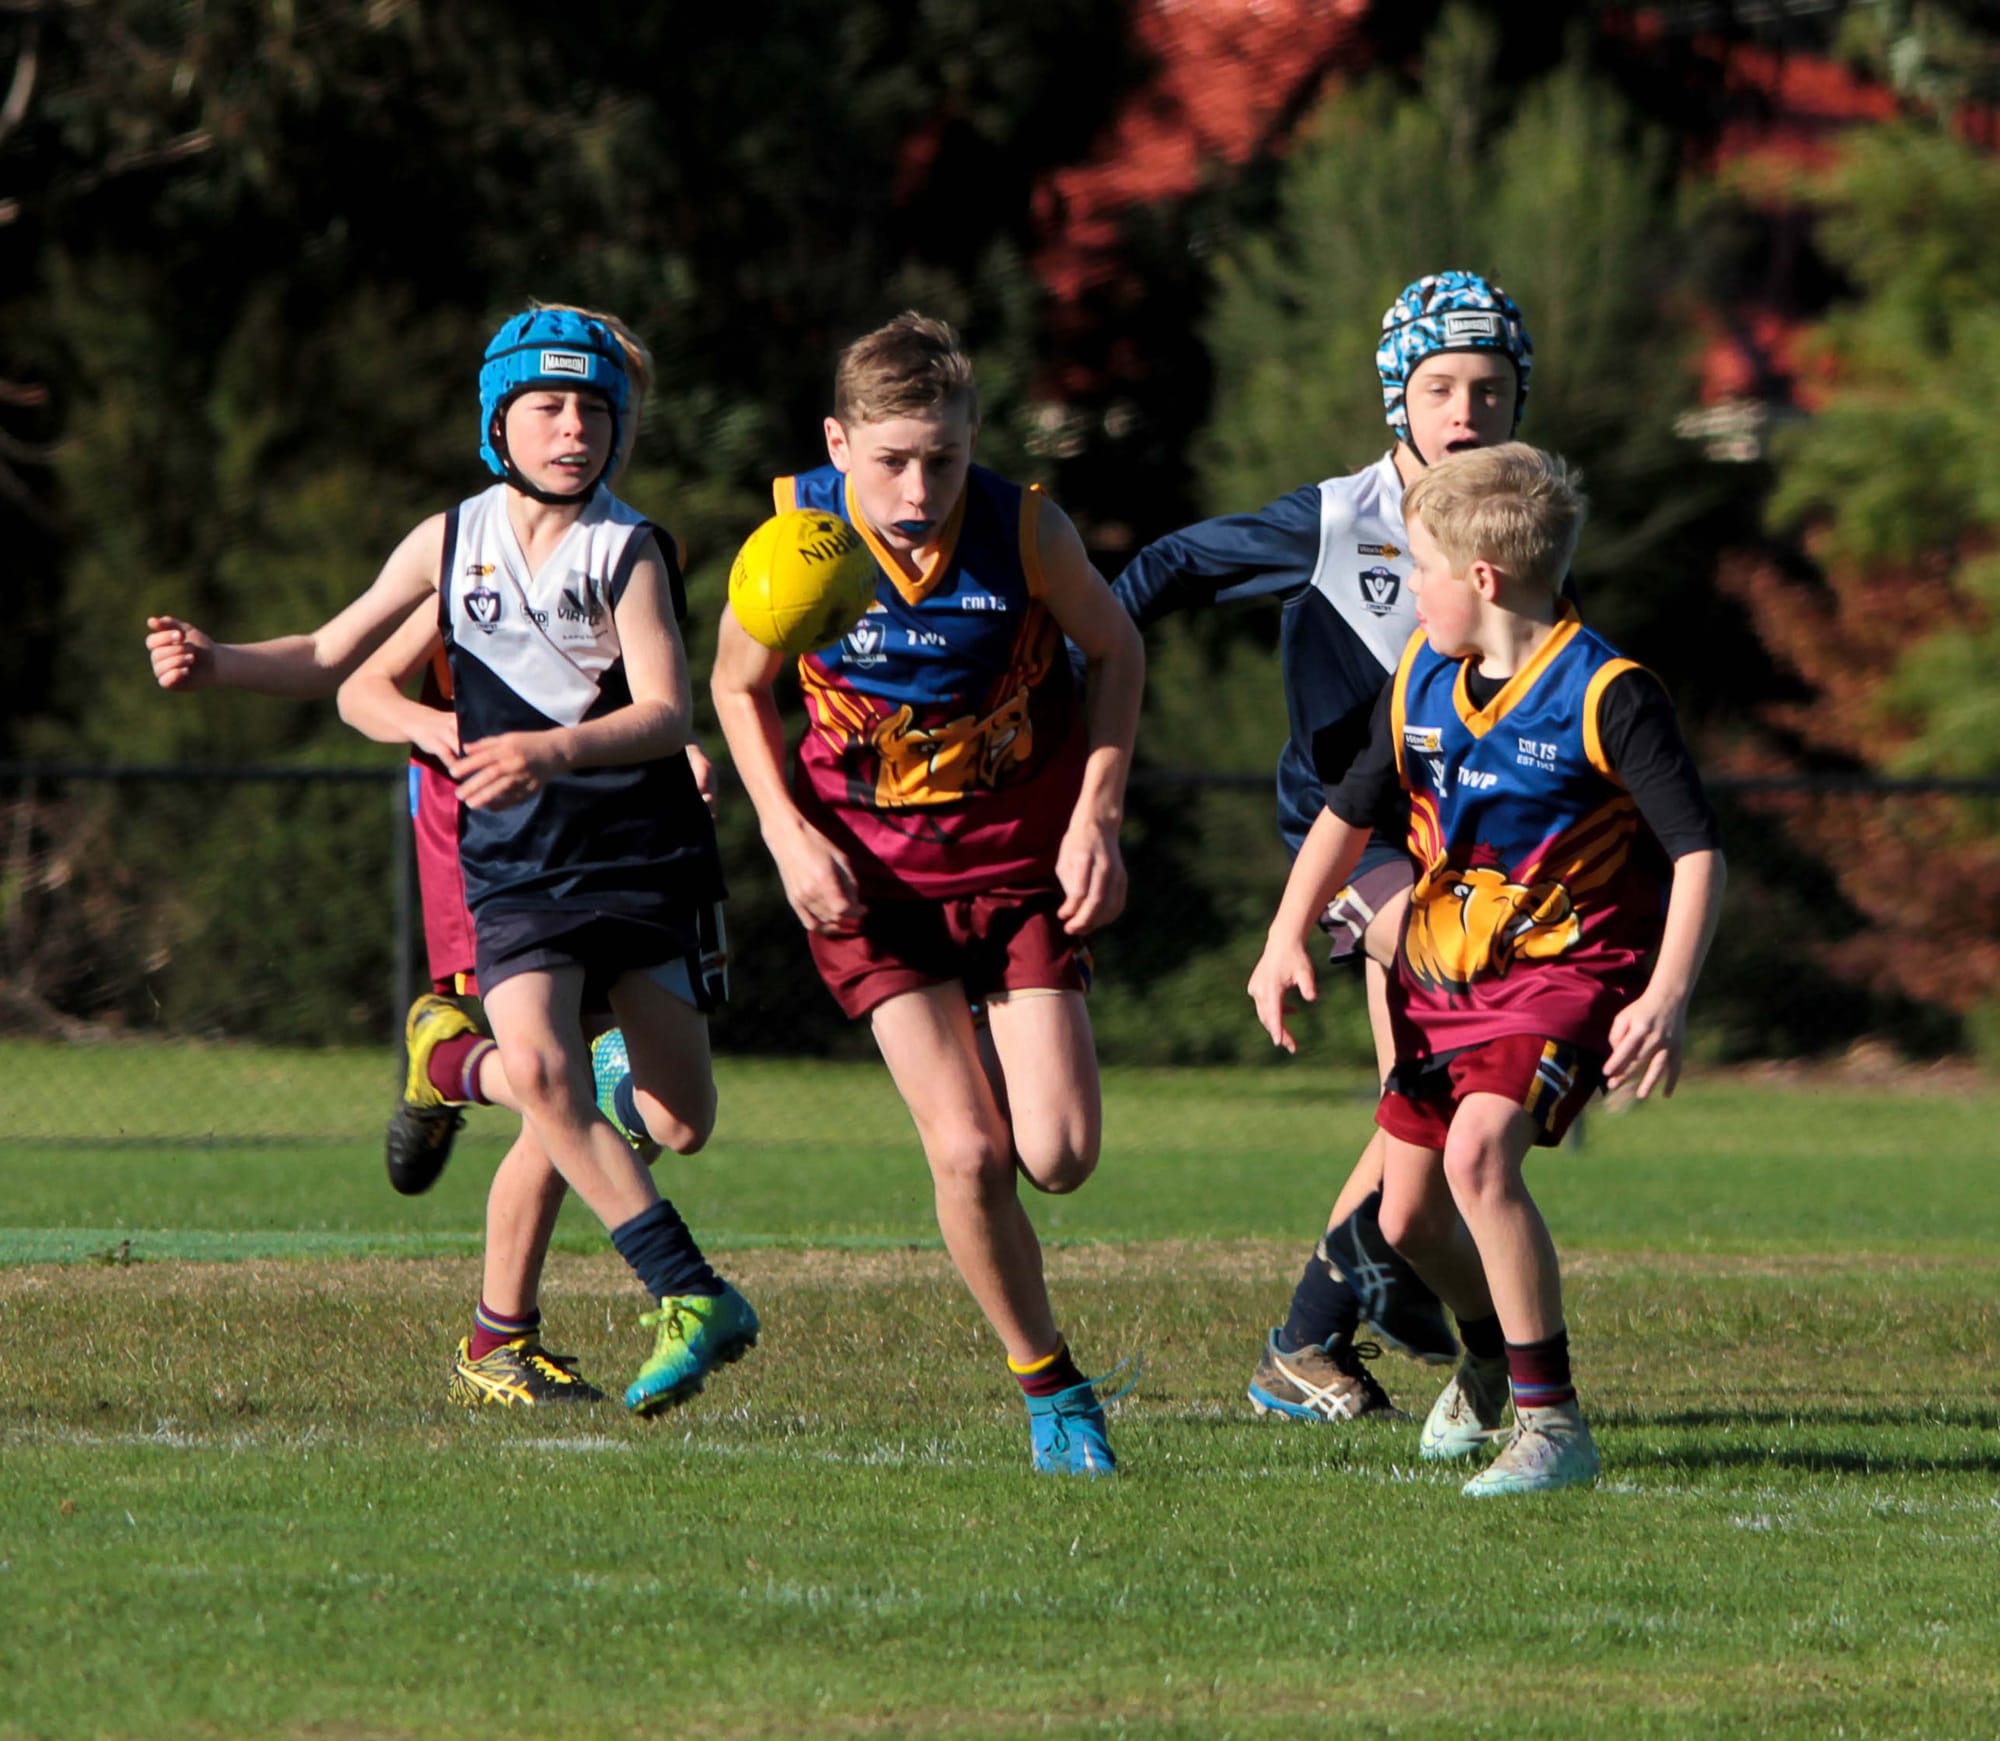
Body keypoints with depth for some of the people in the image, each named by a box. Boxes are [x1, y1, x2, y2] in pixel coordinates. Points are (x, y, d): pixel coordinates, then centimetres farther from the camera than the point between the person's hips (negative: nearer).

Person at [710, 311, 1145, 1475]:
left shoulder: (1024, 528, -17)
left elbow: (1116, 651, 2)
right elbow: (740, 684, 2)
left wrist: (1095, 819, -6)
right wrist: (792, 837, -9)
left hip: (1021, 851, 1)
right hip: (869, 865, -1)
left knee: (1059, 1154, -8)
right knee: (969, 1157, -13)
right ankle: (1052, 1391, 7)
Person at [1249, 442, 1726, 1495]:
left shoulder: (1605, 696, -18)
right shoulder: (1422, 680, 2)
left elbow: (1696, 852, -19)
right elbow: (1348, 812, 16)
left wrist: (1666, 999, -30)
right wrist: (1287, 939, 3)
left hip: (1564, 970, -7)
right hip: (1442, 972, 7)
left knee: (1479, 1151, -29)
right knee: (1407, 1217, 11)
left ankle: (1551, 1425, -23)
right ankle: (1491, 1354, 45)